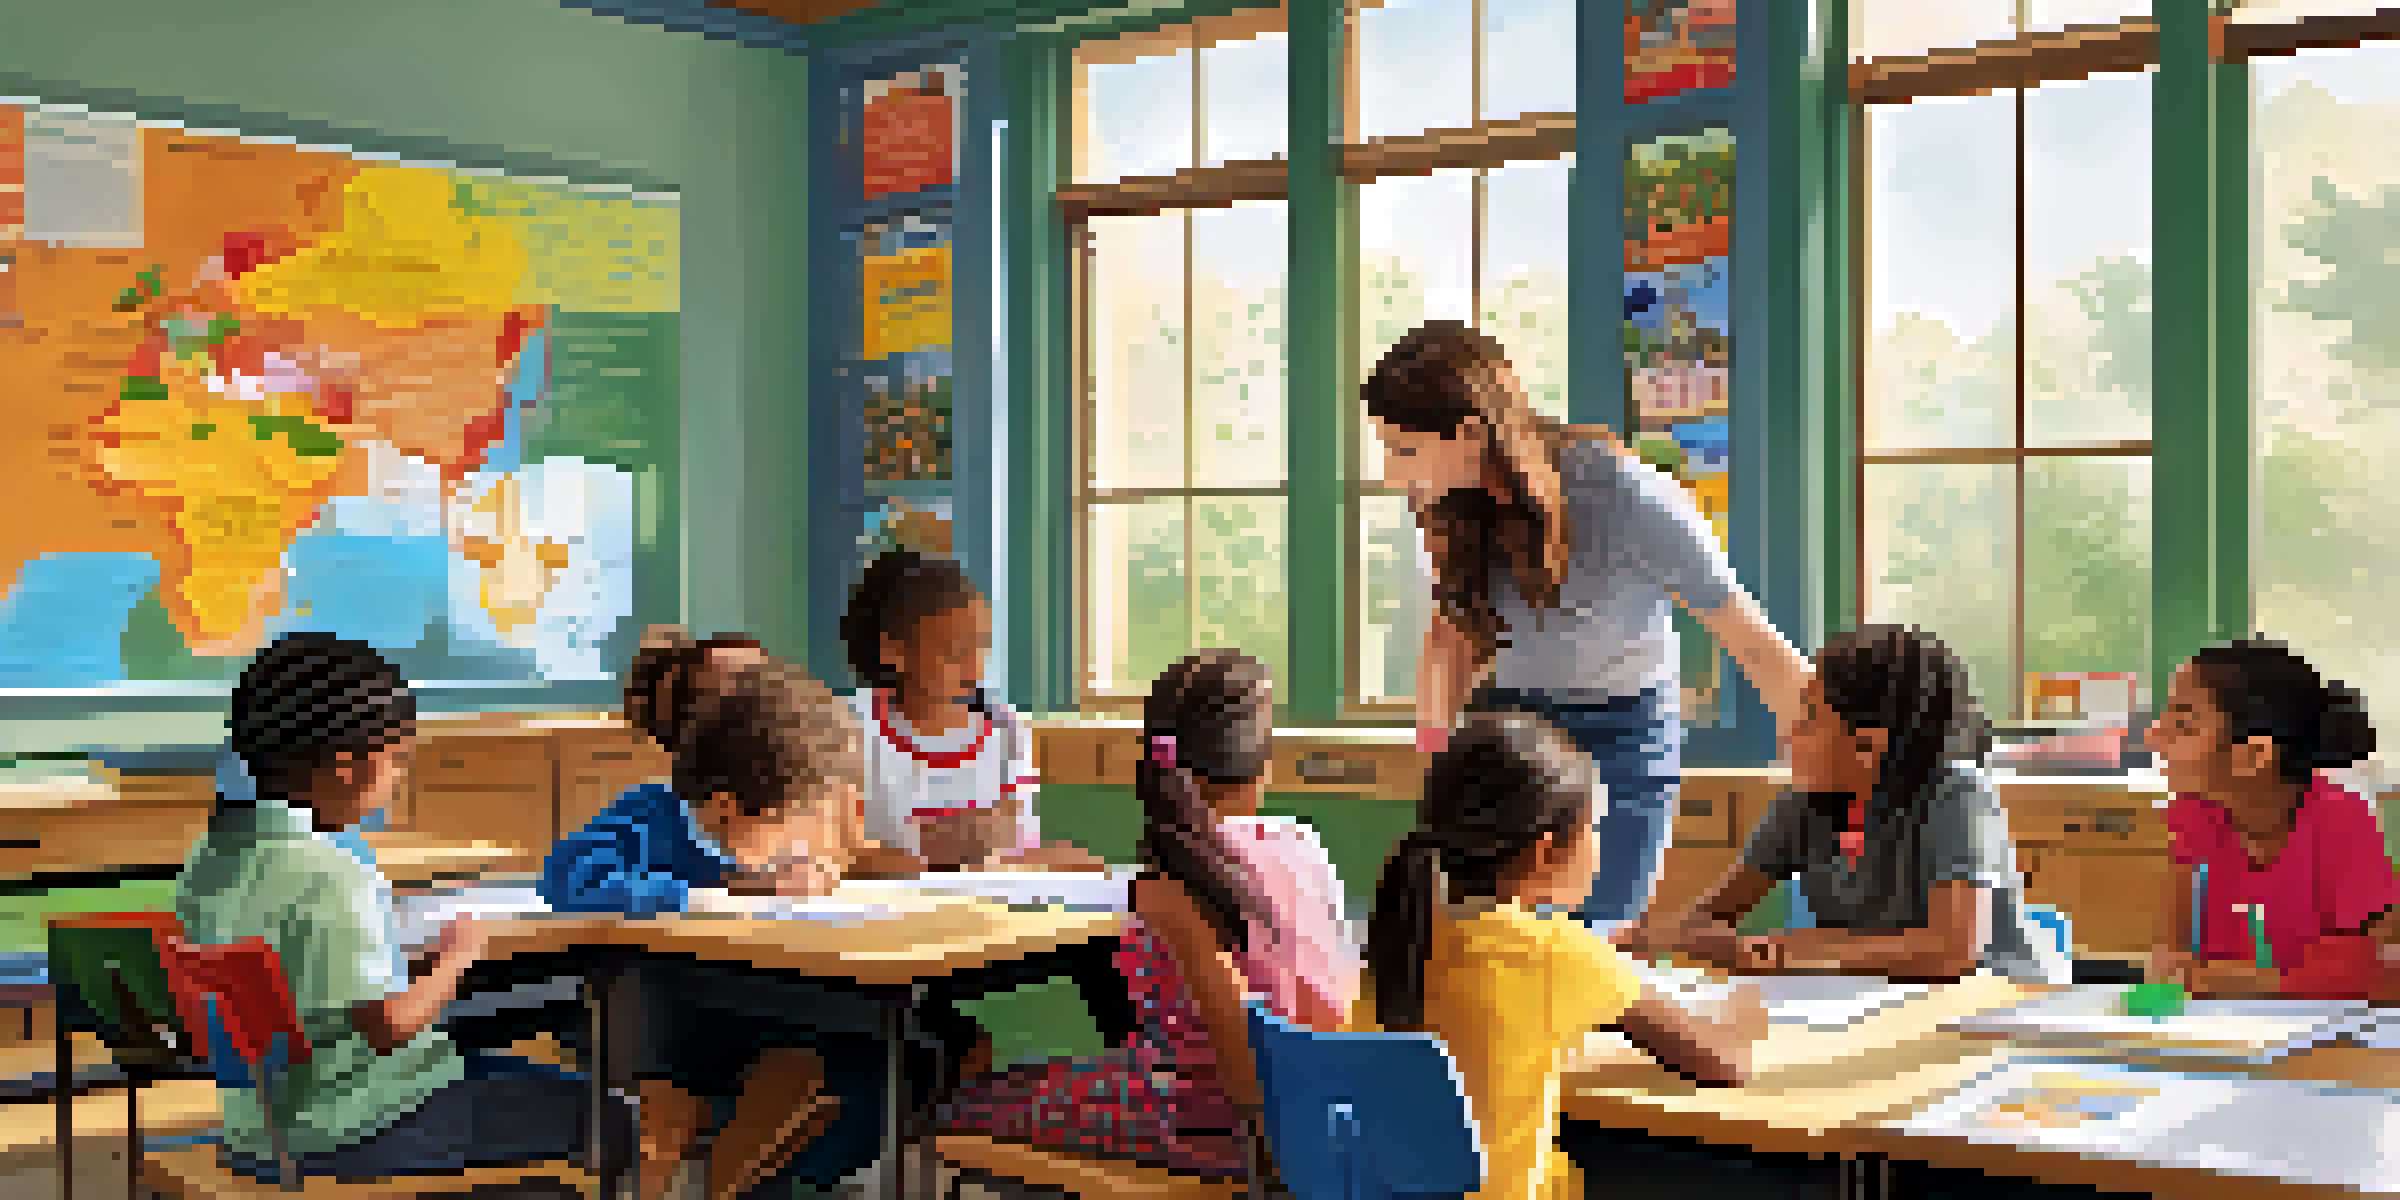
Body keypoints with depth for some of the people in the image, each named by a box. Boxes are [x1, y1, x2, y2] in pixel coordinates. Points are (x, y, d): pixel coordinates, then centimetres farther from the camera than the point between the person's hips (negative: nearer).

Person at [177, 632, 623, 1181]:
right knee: (579, 1106, 0)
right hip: (352, 1134, -10)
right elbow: (388, 1026, -28)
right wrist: (456, 955, -11)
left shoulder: (210, 859, 3)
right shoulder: (326, 875, -26)